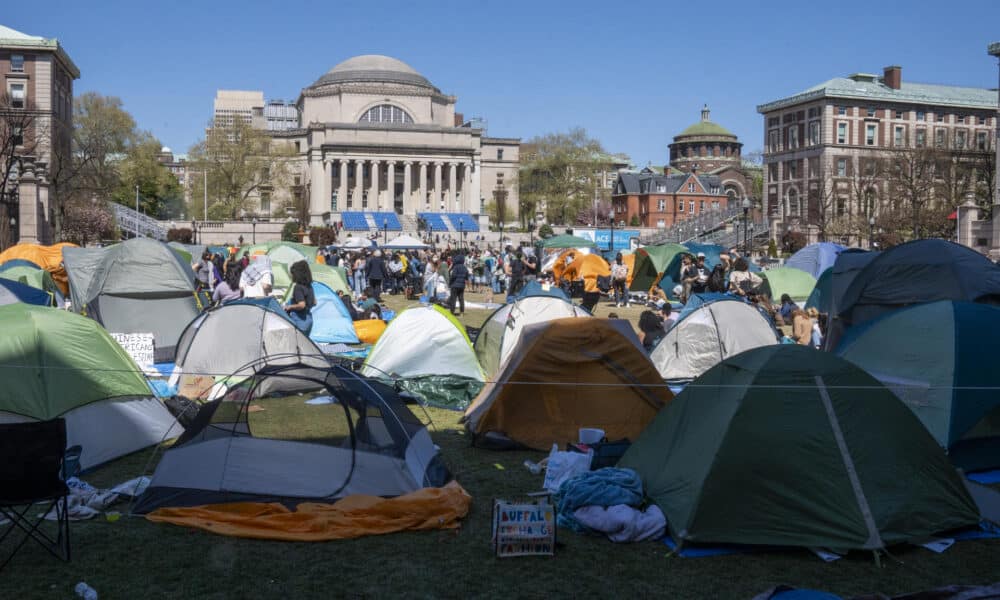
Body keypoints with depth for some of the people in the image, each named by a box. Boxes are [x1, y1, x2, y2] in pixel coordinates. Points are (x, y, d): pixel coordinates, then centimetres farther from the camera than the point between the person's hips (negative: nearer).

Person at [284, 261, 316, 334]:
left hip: (299, 321, -9)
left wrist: (289, 307, -12)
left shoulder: (298, 287, -16)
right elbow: (314, 303, 20)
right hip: (308, 319, 9)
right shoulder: (309, 287, 10)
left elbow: (301, 305, -26)